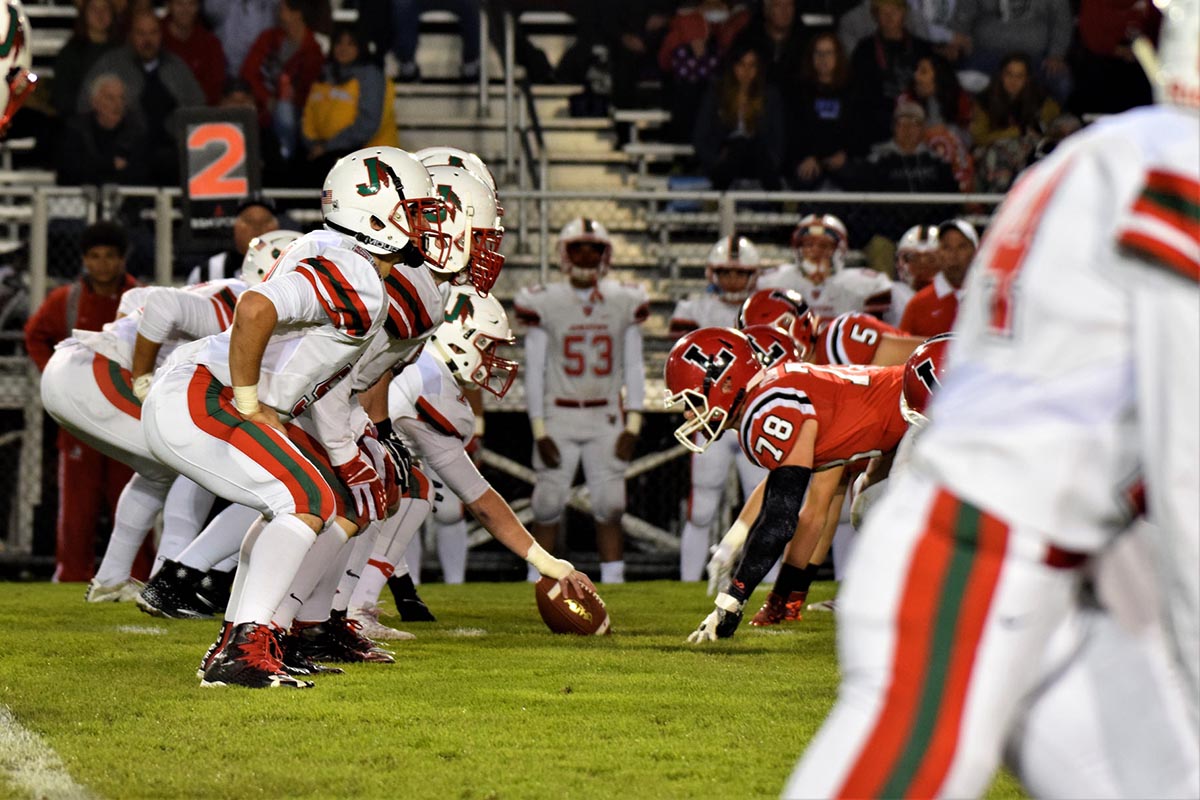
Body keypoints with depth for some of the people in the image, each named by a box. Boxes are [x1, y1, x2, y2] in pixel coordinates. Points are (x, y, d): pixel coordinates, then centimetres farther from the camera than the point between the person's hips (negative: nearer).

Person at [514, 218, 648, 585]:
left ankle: (613, 583, 1)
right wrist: (539, 432, -5)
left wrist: (632, 426, 0)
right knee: (548, 506, -2)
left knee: (610, 507, -4)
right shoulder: (544, 304, -3)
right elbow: (534, 372, 0)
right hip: (558, 417, -2)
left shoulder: (624, 303, 4)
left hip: (606, 418, 2)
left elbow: (633, 369, 8)